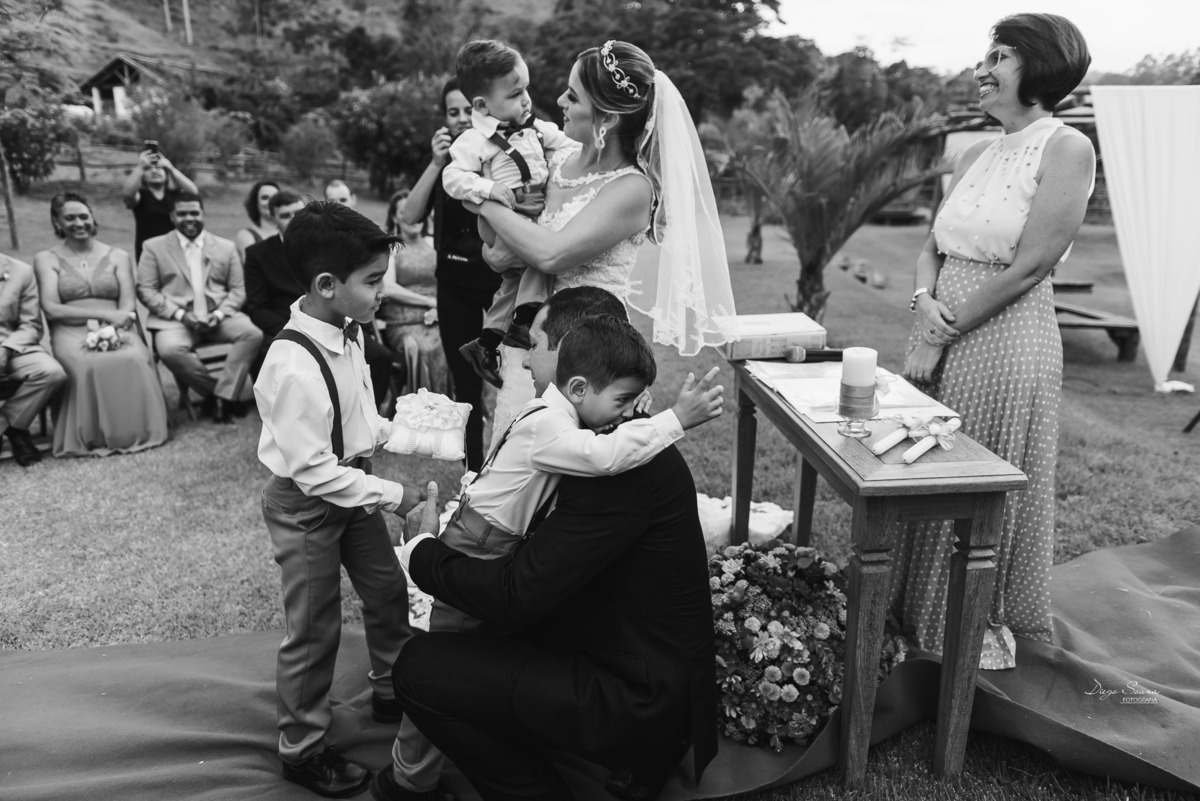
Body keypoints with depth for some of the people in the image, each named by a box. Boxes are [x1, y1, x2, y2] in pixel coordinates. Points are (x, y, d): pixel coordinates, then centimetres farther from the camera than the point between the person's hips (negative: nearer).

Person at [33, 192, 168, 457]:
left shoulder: (118, 256, 16)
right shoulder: (46, 259, 13)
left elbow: (127, 307, 5)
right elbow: (52, 309, -1)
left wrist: (111, 327, -18)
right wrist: (104, 314, -14)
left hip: (116, 330, 1)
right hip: (72, 333, -1)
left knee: (135, 360, -35)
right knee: (89, 366, -37)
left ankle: (135, 431, -23)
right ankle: (94, 437, -22)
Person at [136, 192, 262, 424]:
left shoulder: (226, 247, 15)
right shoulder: (154, 247, 11)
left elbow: (237, 290, 11)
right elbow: (145, 290, 4)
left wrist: (219, 314, -9)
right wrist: (180, 313, -12)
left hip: (219, 316, 2)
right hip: (175, 318, -1)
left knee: (253, 334, -28)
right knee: (170, 350, -34)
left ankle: (222, 397, -23)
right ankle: (233, 393, -19)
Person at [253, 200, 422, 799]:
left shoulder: (346, 332, -6)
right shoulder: (294, 365, -32)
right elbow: (313, 470, -28)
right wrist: (392, 496, -23)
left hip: (351, 486, 8)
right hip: (305, 504, -8)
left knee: (387, 591, 22)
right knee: (314, 630, 8)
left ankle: (392, 692, 47)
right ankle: (302, 750, 32)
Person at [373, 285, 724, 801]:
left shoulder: (554, 412, -2)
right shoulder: (547, 426, -30)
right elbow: (605, 454, -46)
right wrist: (676, 419, -40)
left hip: (501, 546, 9)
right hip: (477, 553, -9)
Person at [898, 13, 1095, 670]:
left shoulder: (1067, 149, -9)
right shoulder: (978, 154, 12)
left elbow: (1028, 266, -16)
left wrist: (942, 336, -14)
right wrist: (925, 300, -8)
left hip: (1005, 344, -7)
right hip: (942, 336, 7)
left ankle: (982, 624, 28)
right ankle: (919, 610, 34)